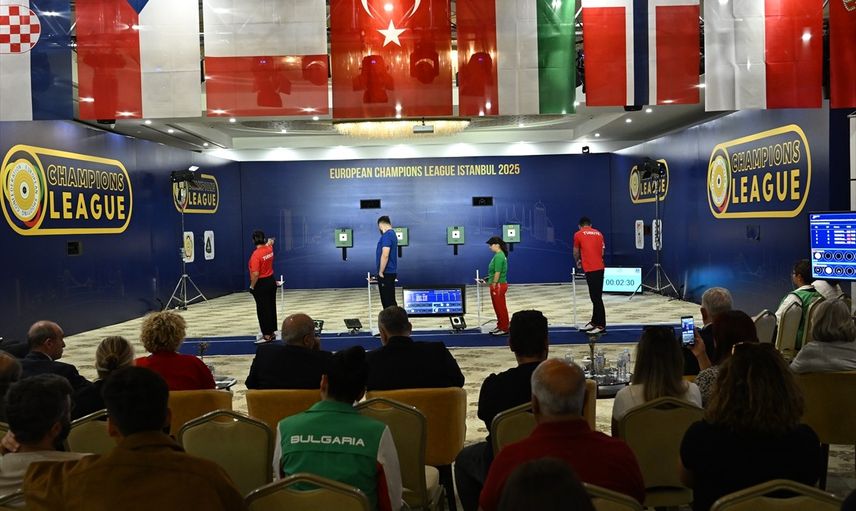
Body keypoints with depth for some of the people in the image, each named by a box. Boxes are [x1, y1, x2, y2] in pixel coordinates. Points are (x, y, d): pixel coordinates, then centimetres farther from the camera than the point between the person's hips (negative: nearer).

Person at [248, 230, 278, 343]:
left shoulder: (256, 255, -22)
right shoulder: (269, 249, 0)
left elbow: (255, 274, -24)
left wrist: (252, 286, -12)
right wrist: (270, 242, 50)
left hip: (261, 284, -7)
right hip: (271, 281, 7)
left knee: (263, 310, 0)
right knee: (271, 307, 14)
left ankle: (267, 335, 5)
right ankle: (272, 332, 24)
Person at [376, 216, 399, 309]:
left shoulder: (387, 235, -16)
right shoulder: (392, 234, 15)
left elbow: (385, 255, -24)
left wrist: (381, 272, -17)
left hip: (386, 273, -10)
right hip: (390, 272, 10)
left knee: (388, 301, -5)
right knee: (389, 300, 13)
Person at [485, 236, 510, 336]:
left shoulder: (499, 256, -19)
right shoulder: (499, 255, 11)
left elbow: (497, 273, -21)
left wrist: (493, 286, -18)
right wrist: (488, 279, 16)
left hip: (498, 285, -10)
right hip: (497, 285, 10)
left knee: (501, 308, 0)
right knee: (498, 307, 17)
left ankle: (504, 329, 8)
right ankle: (500, 326, 26)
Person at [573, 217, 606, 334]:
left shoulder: (578, 234, 2)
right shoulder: (599, 233, 14)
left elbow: (576, 252, 12)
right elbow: (602, 252, 16)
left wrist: (578, 261, 33)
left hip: (590, 269, -6)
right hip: (599, 267, 6)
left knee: (596, 298, -6)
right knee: (596, 297, 14)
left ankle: (601, 325, -5)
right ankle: (594, 322, 21)